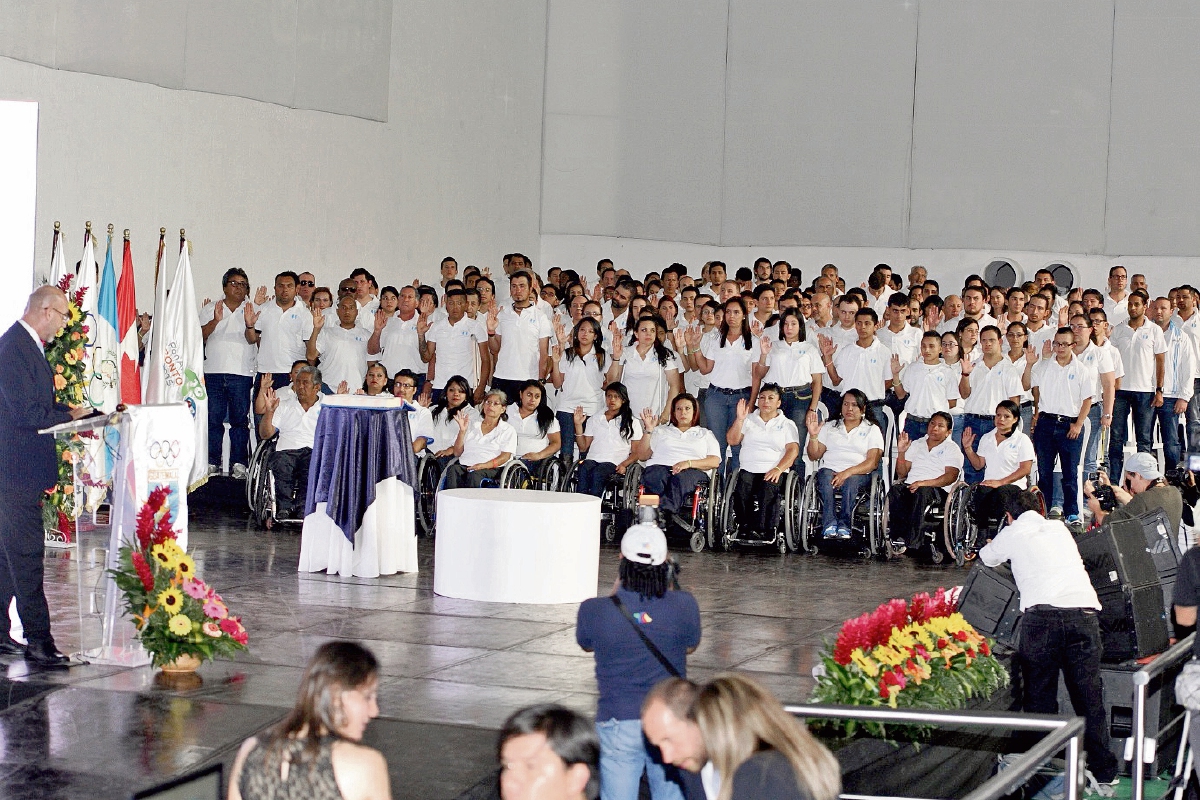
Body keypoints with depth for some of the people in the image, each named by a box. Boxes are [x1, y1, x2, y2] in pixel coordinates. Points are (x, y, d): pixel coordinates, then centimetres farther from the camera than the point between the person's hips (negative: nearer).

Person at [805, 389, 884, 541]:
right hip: (830, 469, 2)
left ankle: (844, 525, -42)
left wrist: (848, 472, -17)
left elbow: (873, 462, -1)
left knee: (851, 480, -37)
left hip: (859, 474, -2)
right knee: (826, 475, -34)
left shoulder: (872, 430, 14)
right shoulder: (829, 427, 23)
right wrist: (813, 436, -2)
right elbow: (814, 456, 17)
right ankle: (829, 525, -44)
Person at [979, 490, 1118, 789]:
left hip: (1042, 614, -3)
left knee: (1039, 694, 8)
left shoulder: (1011, 534, 17)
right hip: (1084, 610, 3)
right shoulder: (1059, 528, 26)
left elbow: (987, 558, 38)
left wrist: (987, 548, 62)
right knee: (1089, 694, 8)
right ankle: (1103, 772, 12)